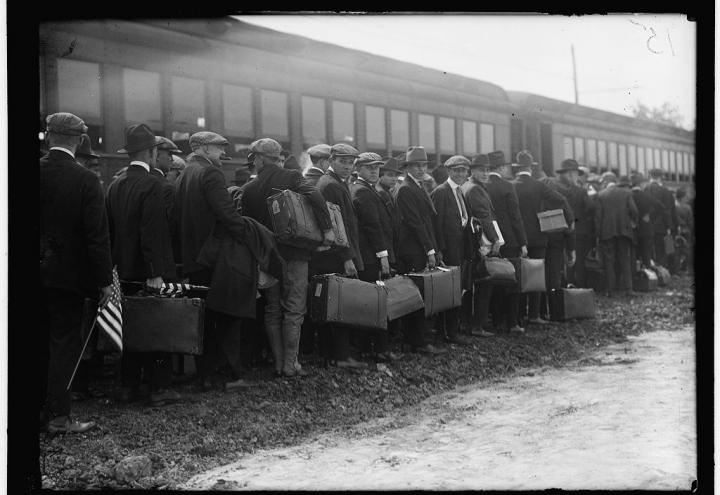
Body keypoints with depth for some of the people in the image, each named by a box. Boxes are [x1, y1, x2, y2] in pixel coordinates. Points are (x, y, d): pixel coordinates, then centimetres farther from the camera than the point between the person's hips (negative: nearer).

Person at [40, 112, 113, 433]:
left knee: (41, 342, 16)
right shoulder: (85, 180, -14)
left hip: (38, 274, 5)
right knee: (64, 342, 2)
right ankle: (58, 415, 5)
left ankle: (42, 407, 24)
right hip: (68, 272, -4)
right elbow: (97, 235, -14)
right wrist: (104, 280, -8)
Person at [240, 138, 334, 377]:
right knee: (294, 311, 1)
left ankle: (278, 364, 12)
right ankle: (290, 364, 0)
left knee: (272, 311, 11)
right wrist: (327, 228, -15)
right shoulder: (292, 176, -5)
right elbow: (315, 198, -20)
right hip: (294, 252, -3)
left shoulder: (249, 188, 3)